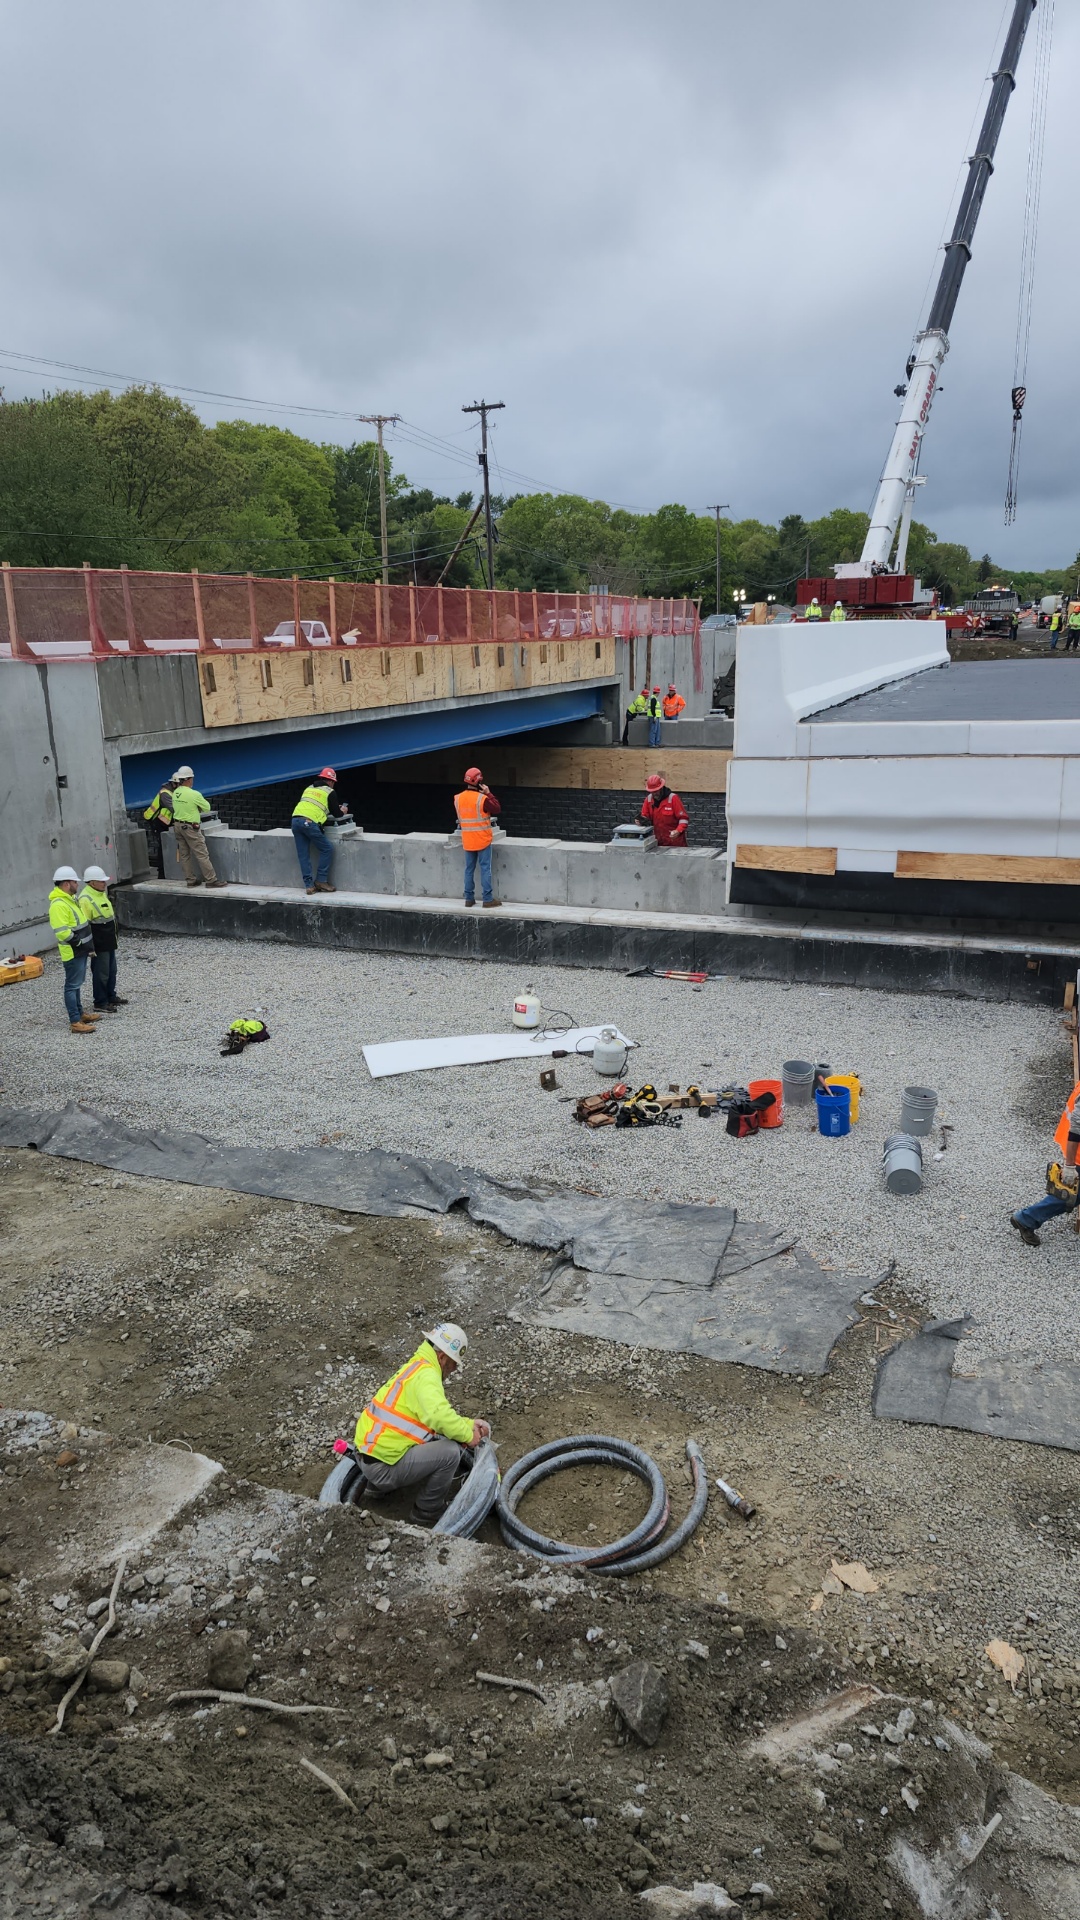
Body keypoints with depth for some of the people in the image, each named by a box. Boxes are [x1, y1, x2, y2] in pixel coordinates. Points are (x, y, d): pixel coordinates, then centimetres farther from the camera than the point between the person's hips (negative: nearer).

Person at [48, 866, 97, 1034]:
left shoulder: (70, 899, 12)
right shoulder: (58, 905, -21)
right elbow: (63, 932, -27)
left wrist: (87, 944, 18)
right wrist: (80, 943, -21)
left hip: (80, 951, 11)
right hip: (72, 952, -11)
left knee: (77, 984, 19)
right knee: (72, 986, -6)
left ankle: (79, 1014, 31)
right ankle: (75, 1022, -4)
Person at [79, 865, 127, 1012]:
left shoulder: (101, 893, 11)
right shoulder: (85, 899, -19)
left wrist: (113, 936, 26)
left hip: (109, 941, 10)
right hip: (98, 944, -10)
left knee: (111, 970, 19)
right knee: (101, 973, -2)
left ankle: (111, 996, 32)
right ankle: (100, 1003, 8)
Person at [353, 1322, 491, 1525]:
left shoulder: (415, 1367, 15)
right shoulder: (425, 1374, -16)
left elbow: (436, 1414, 23)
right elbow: (438, 1414, -33)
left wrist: (470, 1424, 12)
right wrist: (467, 1434, -17)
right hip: (383, 1466, -10)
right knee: (450, 1452, -16)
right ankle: (426, 1514, 3)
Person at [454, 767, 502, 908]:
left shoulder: (457, 799, 1)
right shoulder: (482, 799, -16)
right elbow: (497, 809, -6)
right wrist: (488, 794, -3)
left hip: (467, 841, 5)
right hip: (483, 840, -5)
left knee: (469, 869, 11)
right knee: (485, 869, 0)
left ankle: (469, 898, 13)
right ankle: (488, 899, 1)